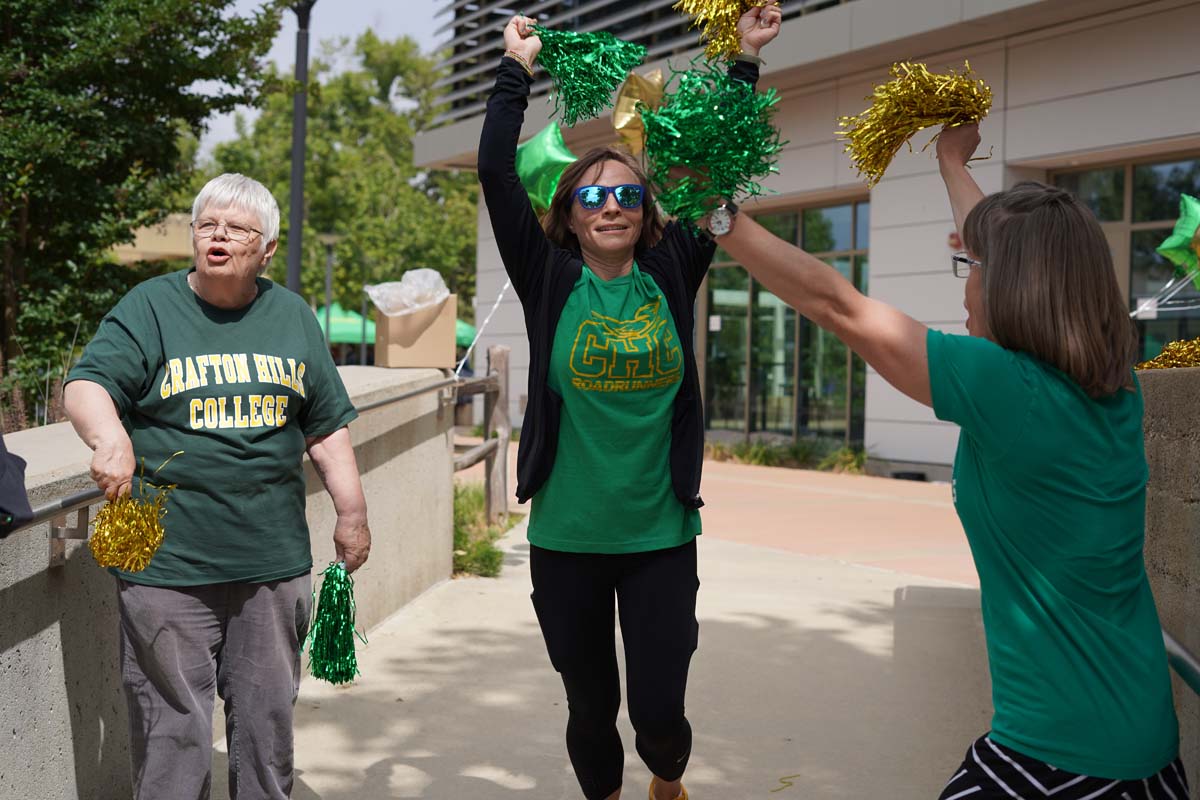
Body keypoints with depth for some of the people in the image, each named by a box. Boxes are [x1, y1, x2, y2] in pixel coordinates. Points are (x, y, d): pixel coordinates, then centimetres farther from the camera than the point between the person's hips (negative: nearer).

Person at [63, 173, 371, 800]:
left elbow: (326, 429, 15)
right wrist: (110, 439, -32)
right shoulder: (149, 308, 0)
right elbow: (86, 387, -12)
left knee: (268, 718, 14)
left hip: (274, 562, 3)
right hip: (167, 563, -3)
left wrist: (351, 513, 11)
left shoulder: (293, 318, 11)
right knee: (173, 724, 3)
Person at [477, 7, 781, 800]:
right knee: (591, 709, 12)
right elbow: (497, 171, -8)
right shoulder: (549, 280, -2)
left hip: (662, 536, 1)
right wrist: (517, 70, -4)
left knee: (659, 710, 2)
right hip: (566, 540, 0)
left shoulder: (670, 274, 1)